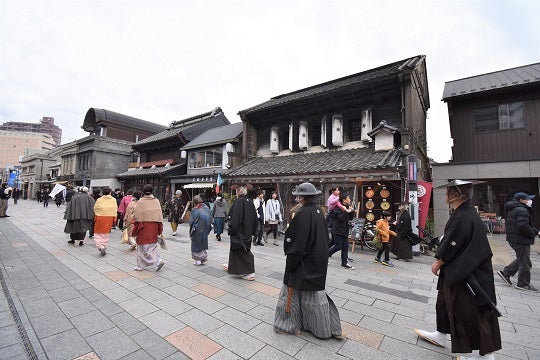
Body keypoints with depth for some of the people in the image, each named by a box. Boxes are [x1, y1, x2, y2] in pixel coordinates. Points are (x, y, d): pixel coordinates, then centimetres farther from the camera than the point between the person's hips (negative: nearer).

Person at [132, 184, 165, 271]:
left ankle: (140, 265, 12)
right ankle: (158, 260, 7)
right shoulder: (156, 201, 0)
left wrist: (135, 228, 4)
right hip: (154, 227, 3)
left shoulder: (140, 202, -9)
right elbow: (160, 215, 1)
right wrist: (160, 229, 8)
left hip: (143, 227, -3)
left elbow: (136, 216, -7)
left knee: (142, 246, 8)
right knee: (152, 245, 17)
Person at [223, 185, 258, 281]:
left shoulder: (238, 201, -16)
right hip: (247, 232, 8)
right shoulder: (250, 202, 4)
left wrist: (231, 231, -14)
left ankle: (250, 273, 7)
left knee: (242, 251, 3)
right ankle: (231, 266, 39)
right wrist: (253, 232, 15)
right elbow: (255, 218, 8)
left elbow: (235, 218, -22)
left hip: (239, 232, -8)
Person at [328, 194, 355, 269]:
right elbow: (340, 217, -25)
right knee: (338, 246, -5)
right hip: (338, 231, -8)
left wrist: (351, 211, -1)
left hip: (345, 231, 8)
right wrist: (346, 211, -24)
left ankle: (345, 263, 17)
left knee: (345, 247, 9)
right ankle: (326, 254, 16)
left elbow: (350, 218, 13)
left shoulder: (347, 207, 12)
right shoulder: (337, 207, -14)